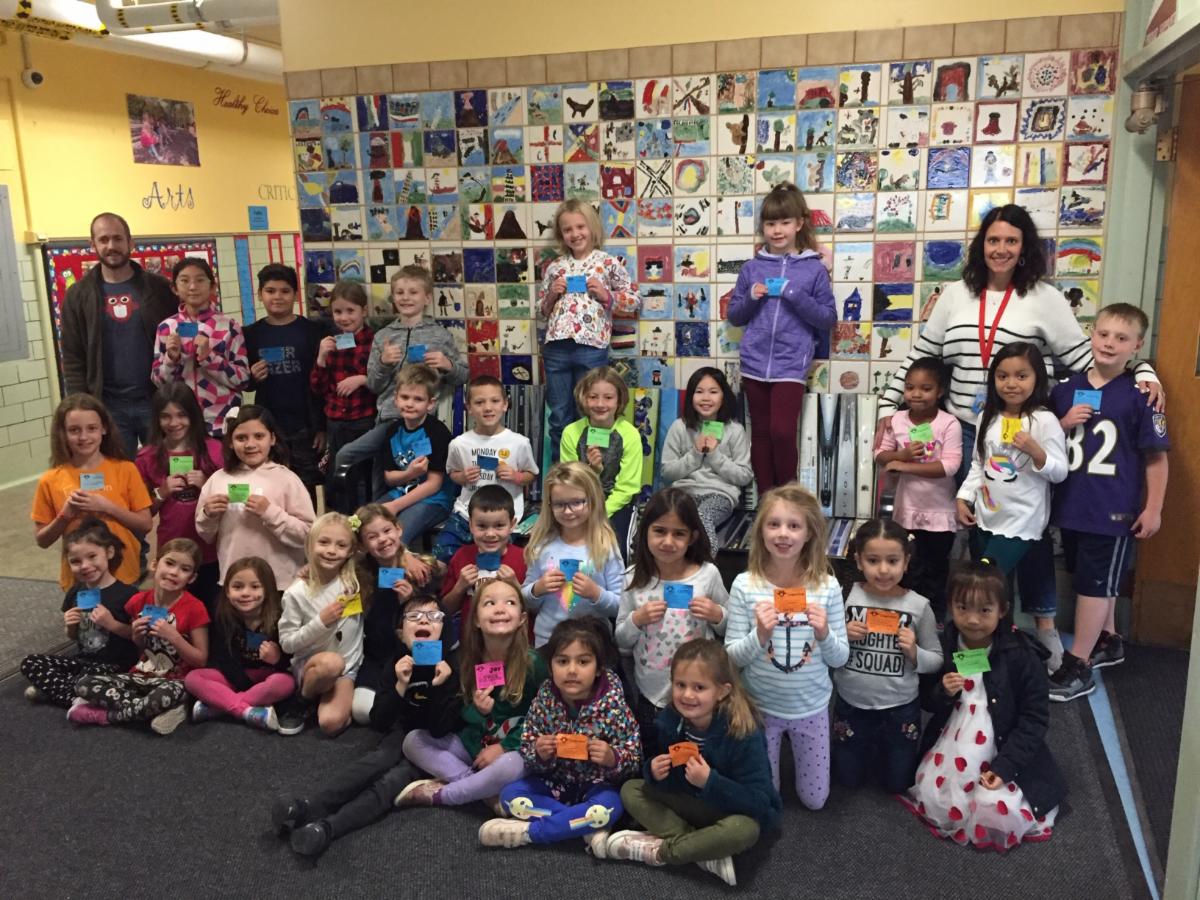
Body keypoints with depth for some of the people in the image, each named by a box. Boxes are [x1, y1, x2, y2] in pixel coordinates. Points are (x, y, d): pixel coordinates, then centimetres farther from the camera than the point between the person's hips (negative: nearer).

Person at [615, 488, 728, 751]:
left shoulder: (708, 574, -10)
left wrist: (717, 615, -16)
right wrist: (636, 620, -17)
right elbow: (622, 642, 1)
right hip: (650, 695, 1)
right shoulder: (634, 578, -6)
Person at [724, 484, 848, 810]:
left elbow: (840, 658, -6)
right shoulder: (745, 585, -17)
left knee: (815, 800, 18)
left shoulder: (827, 586, -14)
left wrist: (824, 633, -26)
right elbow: (731, 657, -11)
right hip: (761, 706, -1)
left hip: (811, 707, 1)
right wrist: (760, 635, -30)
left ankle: (795, 749, 44)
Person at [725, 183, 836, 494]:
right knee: (761, 433, 9)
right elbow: (734, 317, 13)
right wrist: (751, 298, -8)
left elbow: (829, 319, 0)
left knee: (782, 432, -13)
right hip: (755, 363, 3)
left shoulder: (814, 269, 1)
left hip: (791, 364, -3)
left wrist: (796, 296, -14)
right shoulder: (752, 268, 8)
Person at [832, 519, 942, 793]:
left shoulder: (918, 606, -13)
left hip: (900, 707, 0)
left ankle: (885, 747, 45)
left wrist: (914, 653, -22)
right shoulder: (845, 597, -13)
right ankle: (868, 746, 46)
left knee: (897, 783, 18)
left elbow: (937, 660, -3)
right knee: (849, 779, 18)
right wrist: (841, 636, -22)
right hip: (852, 704, 1)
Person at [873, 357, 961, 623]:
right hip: (906, 509, 3)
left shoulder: (949, 424, -14)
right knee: (908, 572, 15)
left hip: (939, 513, -3)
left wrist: (905, 466, -25)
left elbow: (949, 466, -22)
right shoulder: (897, 420, -2)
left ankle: (935, 621, 25)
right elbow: (880, 455, 3)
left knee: (935, 573, 11)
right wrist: (902, 454, -18)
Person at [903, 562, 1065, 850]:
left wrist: (1005, 766, -17)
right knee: (933, 805, -13)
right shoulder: (942, 646, -4)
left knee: (997, 816, -21)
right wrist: (942, 692, -17)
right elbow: (926, 702, 8)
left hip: (1002, 753, -2)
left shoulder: (1022, 656, -13)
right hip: (952, 749, 3)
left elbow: (1034, 718, -9)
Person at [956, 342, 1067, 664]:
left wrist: (1035, 451, -28)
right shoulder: (987, 417, 5)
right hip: (984, 517, 6)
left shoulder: (1044, 421, -12)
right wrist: (964, 497, 5)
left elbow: (1059, 473, -12)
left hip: (1021, 521, -6)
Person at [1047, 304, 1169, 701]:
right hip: (1071, 505, 5)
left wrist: (1153, 509, -8)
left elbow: (1156, 457, -7)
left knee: (1095, 583, 1)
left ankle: (1078, 666, 9)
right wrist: (1064, 424, -7)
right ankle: (1107, 641, 40)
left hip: (1114, 510, -5)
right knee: (1095, 580, 20)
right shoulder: (1066, 389, 4)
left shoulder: (1138, 396, -9)